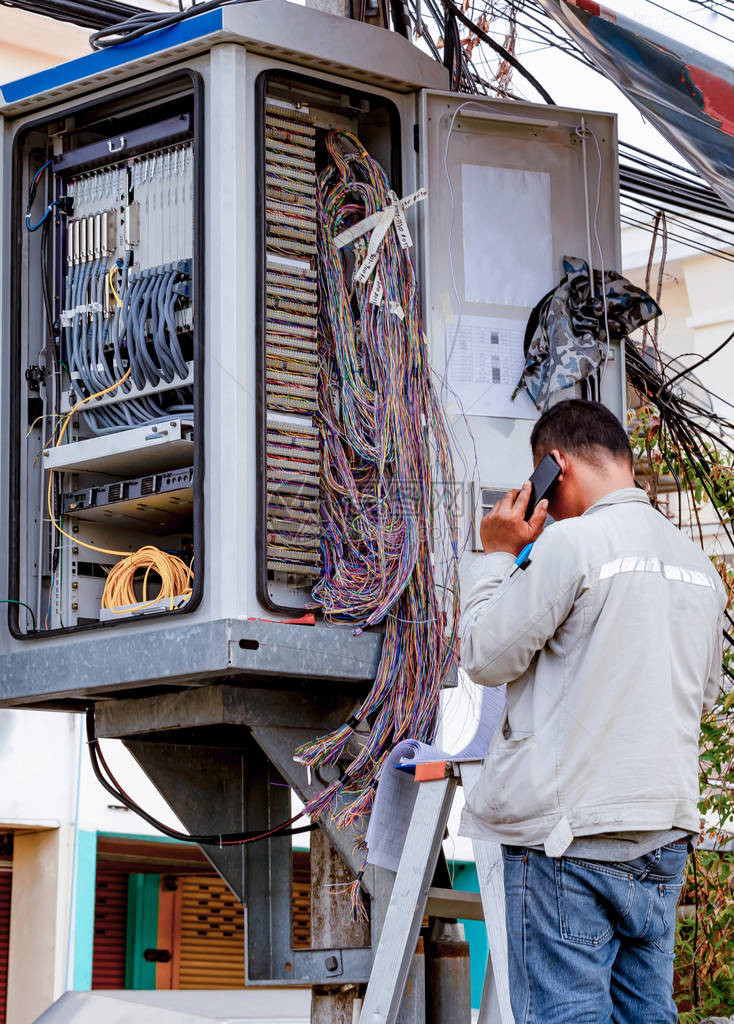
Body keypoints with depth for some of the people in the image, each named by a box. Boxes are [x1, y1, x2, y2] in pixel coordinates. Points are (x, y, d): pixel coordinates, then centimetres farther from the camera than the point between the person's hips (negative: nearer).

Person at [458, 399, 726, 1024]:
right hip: (665, 834, 7)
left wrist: (500, 556, 6)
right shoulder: (698, 565, 13)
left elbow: (487, 659, -4)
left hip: (569, 832, -7)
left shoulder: (568, 544, -10)